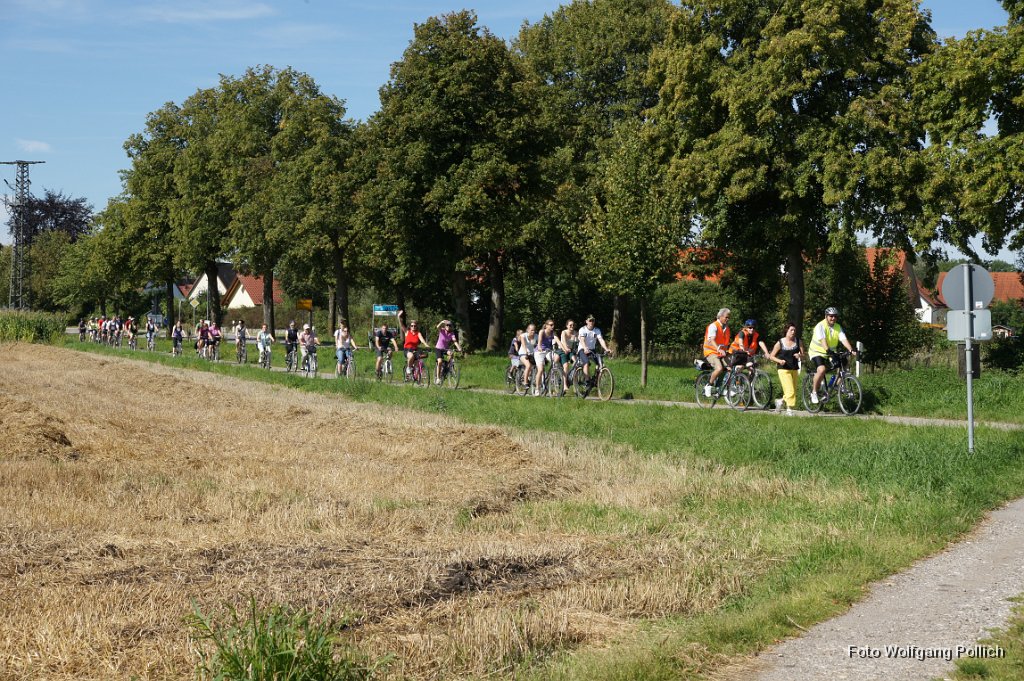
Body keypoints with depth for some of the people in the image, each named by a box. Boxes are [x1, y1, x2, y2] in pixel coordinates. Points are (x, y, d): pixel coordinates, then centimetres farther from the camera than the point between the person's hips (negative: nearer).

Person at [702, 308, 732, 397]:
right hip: (711, 352, -7)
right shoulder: (713, 326, -11)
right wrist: (719, 349, -43)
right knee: (719, 368, -31)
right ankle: (708, 386, -12)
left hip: (722, 353, 7)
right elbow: (712, 340, -27)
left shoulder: (726, 327, 14)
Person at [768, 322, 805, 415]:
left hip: (795, 369, 5)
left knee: (793, 391, 10)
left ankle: (780, 400, 34)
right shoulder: (780, 343, -3)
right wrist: (779, 361, -17)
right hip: (784, 369, -5)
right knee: (790, 391, -15)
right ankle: (789, 409, -6)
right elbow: (771, 356, 2)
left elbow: (803, 354, 4)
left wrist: (799, 355, -19)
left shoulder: (798, 342, 5)